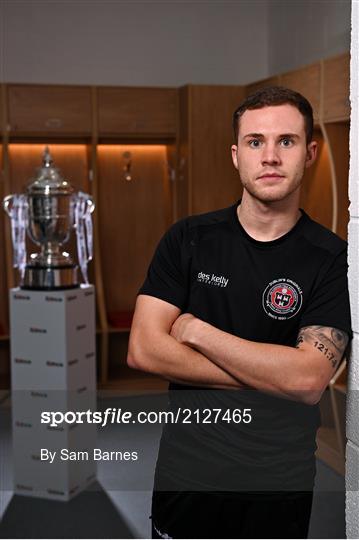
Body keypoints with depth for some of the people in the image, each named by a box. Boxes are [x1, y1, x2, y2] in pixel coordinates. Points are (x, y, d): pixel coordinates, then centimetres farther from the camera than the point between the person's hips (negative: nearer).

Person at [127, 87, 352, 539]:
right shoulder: (188, 239, -4)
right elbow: (143, 351, -12)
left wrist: (196, 331, -16)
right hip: (186, 469, 1)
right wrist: (269, 376, -16)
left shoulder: (331, 259, -9)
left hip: (279, 484, -1)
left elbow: (309, 379, -20)